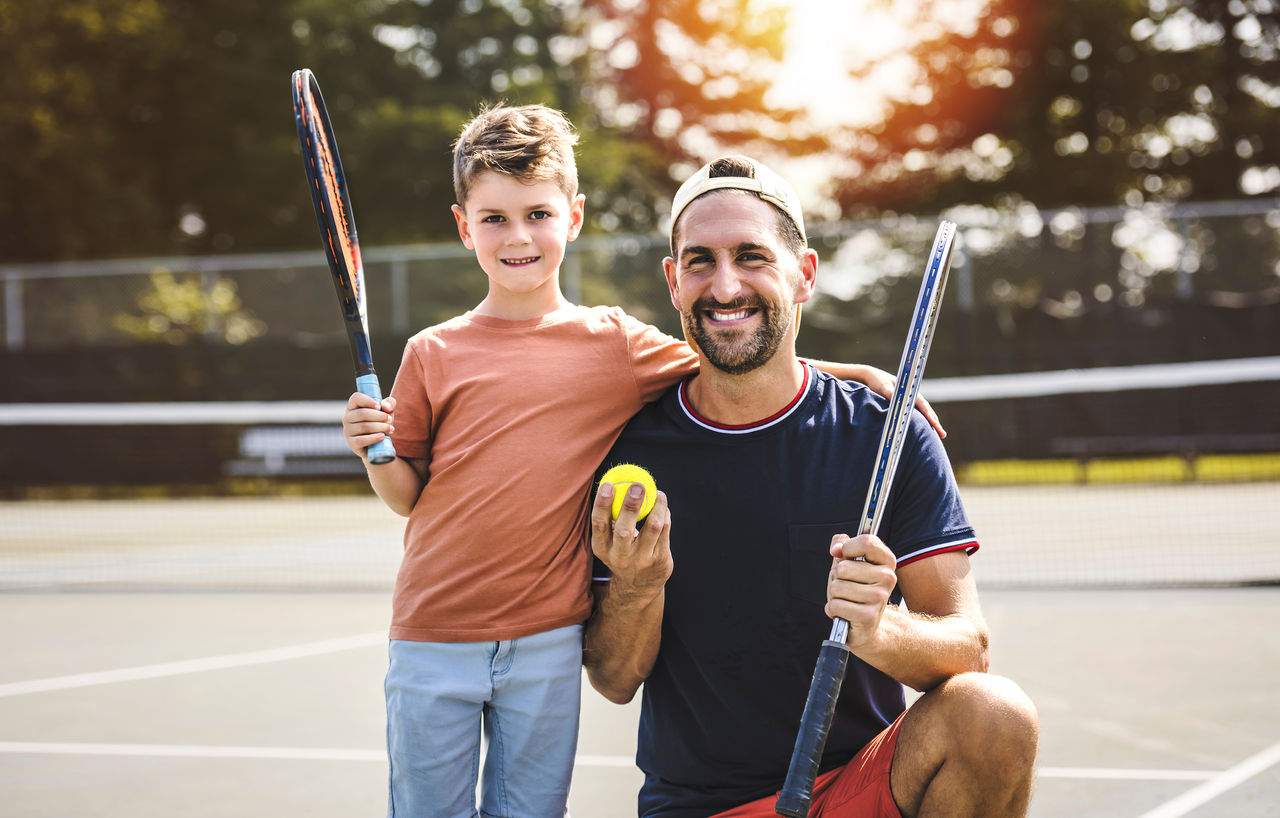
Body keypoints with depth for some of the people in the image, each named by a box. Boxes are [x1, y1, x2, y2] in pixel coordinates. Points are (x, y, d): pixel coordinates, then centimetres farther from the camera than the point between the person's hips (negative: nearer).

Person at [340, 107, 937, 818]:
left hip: (547, 642, 0)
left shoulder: (615, 344, 2)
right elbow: (408, 497, 6)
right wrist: (377, 452, -14)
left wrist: (853, 369, 1)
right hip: (434, 638, 0)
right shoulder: (433, 354, 2)